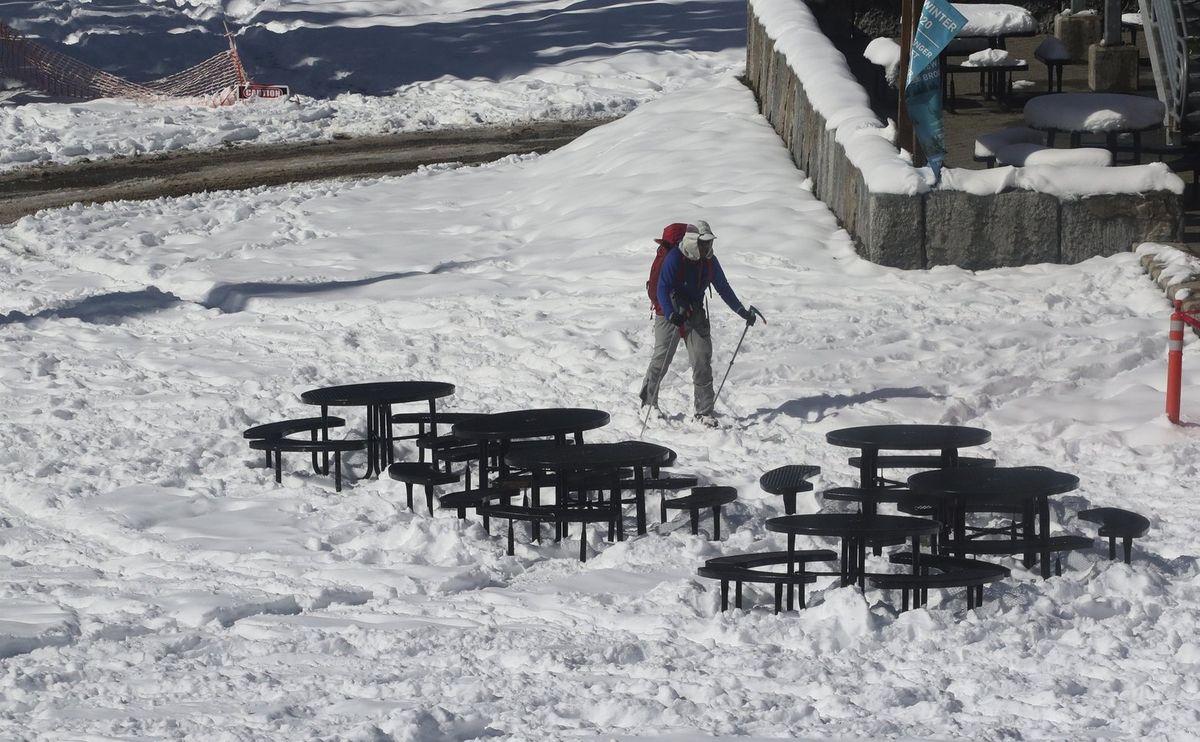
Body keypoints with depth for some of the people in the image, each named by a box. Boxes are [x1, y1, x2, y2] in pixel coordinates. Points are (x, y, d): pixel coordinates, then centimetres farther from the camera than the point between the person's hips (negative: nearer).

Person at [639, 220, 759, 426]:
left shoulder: (709, 261, 1)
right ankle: (648, 405, 18)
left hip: (695, 315, 5)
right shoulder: (674, 258, -18)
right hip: (669, 314, -5)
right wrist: (672, 315, -39)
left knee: (702, 361, -5)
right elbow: (663, 289, -25)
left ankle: (704, 411, -1)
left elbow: (723, 288, 11)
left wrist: (742, 312, 7)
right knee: (661, 360, -1)